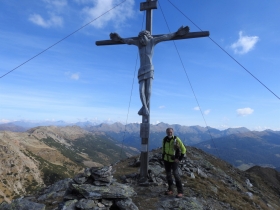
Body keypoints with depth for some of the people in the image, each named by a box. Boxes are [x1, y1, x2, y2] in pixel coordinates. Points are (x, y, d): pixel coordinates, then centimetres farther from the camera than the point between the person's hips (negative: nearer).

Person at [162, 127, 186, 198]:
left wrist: (180, 159, -8)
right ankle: (170, 190, 24)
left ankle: (180, 191, -2)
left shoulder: (177, 139, -16)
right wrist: (163, 156, 12)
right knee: (168, 174, 10)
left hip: (174, 160, -5)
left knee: (175, 174, -13)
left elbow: (183, 149, -7)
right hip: (166, 160, 5)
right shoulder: (164, 139, -3)